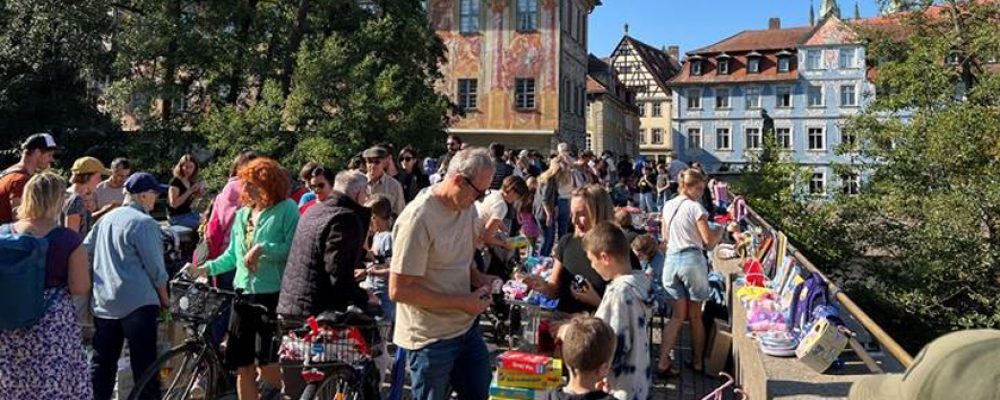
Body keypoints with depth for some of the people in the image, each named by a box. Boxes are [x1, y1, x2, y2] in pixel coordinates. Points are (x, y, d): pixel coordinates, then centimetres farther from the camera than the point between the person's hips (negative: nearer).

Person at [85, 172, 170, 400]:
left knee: (102, 363, 14)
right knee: (144, 364, -2)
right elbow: (155, 267, -11)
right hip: (136, 303, -7)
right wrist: (164, 298, 1)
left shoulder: (106, 218, 11)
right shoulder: (144, 222, -12)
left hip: (102, 302, 7)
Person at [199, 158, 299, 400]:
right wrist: (207, 267, 5)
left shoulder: (287, 209, -5)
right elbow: (232, 254, 18)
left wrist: (263, 248, -21)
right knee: (242, 366, 10)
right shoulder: (242, 214, 15)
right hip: (243, 294, 7)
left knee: (267, 361, -6)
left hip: (272, 295, -6)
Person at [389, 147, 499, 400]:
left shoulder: (467, 208, 3)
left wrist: (477, 278, -2)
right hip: (431, 339, -7)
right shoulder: (418, 218, -23)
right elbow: (398, 290, -23)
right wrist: (462, 302, -21)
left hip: (466, 329, 8)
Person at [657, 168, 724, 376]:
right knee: (696, 316, 10)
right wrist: (721, 229, 6)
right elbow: (709, 241, -12)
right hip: (692, 260, -5)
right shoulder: (695, 208, -12)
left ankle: (663, 362, -1)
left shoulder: (668, 206, 7)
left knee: (678, 316, 10)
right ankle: (698, 363, 21)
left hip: (671, 259, 5)